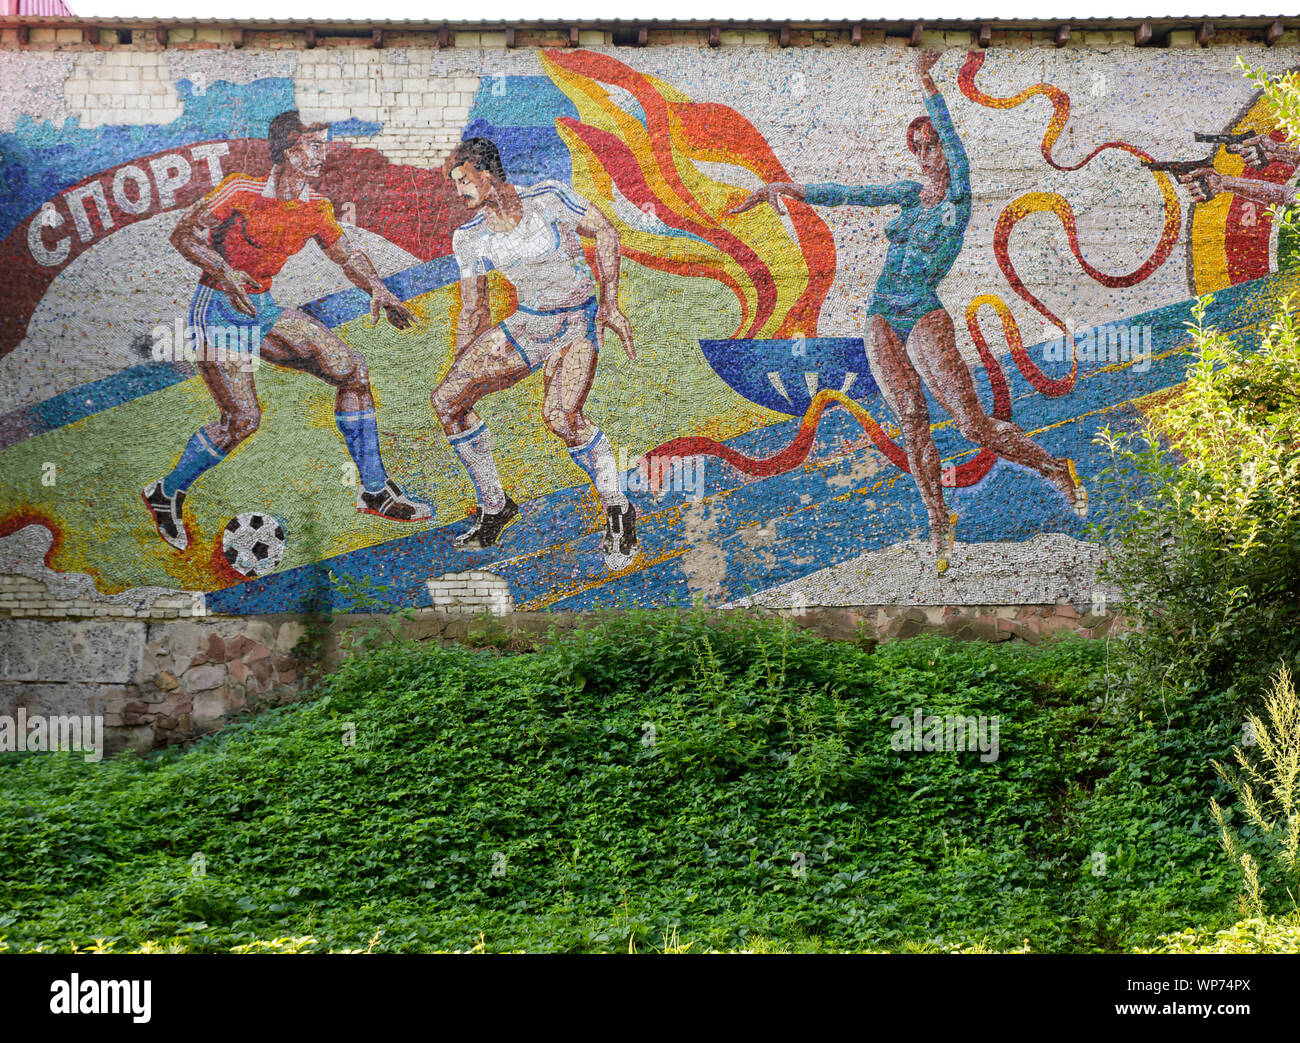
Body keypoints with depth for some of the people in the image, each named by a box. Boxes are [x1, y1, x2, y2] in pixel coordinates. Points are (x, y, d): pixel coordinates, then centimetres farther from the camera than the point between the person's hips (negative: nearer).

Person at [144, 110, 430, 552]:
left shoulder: (316, 208, 1)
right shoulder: (240, 191, -17)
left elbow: (347, 254, 15)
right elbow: (182, 234, -15)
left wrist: (377, 288, -4)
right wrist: (223, 271, -31)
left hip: (264, 308, 7)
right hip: (218, 311, -7)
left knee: (350, 369, -5)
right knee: (243, 418, -18)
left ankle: (374, 490, 3)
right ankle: (166, 493, 5)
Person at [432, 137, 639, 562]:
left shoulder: (549, 199, -13)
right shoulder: (470, 238, 1)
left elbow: (606, 233, -3)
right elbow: (473, 312, 9)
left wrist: (610, 303, -8)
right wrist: (458, 373, 8)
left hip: (578, 322, -5)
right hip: (525, 324, 6)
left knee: (560, 416, -31)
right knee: (446, 398, -9)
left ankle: (618, 511, -9)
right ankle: (494, 506, 6)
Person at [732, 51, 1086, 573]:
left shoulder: (958, 196, -4)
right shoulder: (911, 193, 13)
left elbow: (954, 143, -20)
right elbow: (849, 194, 12)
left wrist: (928, 86, -28)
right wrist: (786, 189, 4)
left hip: (925, 318, -5)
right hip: (882, 319, 6)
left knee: (975, 424, -10)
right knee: (911, 422, -2)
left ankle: (1054, 467, 9)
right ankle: (939, 522, 6)